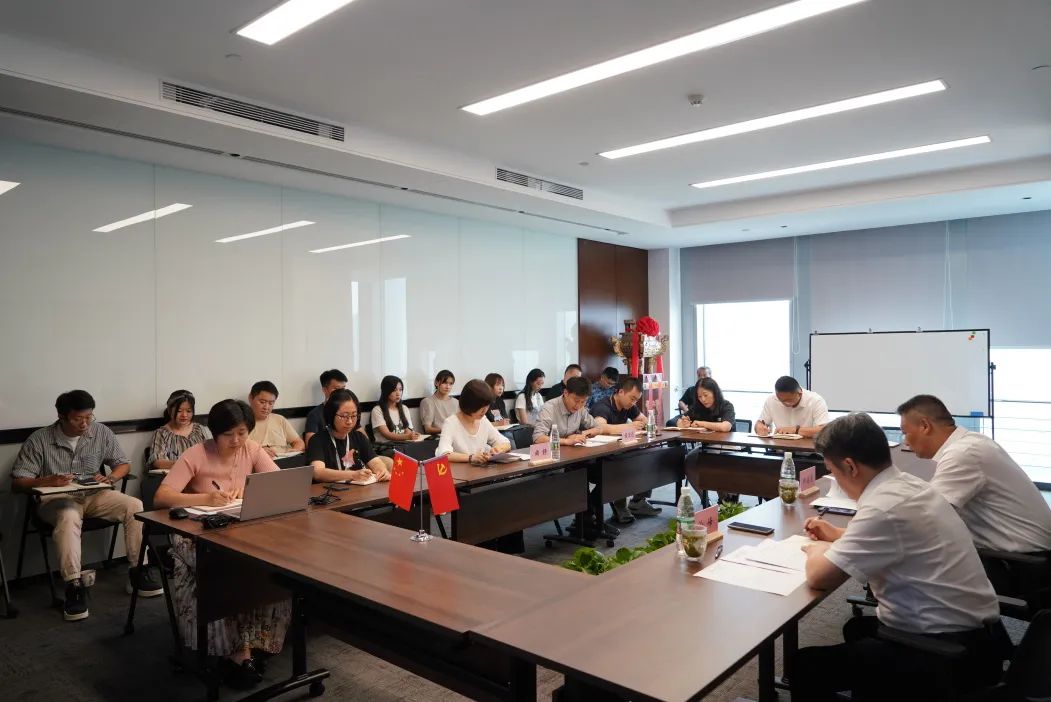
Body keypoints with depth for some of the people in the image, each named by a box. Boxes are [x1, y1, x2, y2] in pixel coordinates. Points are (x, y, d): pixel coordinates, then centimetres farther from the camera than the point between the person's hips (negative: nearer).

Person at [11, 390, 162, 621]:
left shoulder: (101, 432, 0)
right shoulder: (39, 440, -8)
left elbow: (123, 464, 9)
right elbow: (17, 483, -7)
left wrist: (109, 478, -14)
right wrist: (48, 481, -26)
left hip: (95, 496, 3)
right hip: (57, 499, -3)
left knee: (135, 506, -23)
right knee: (68, 516, -39)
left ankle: (138, 572, -13)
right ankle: (74, 586, -34)